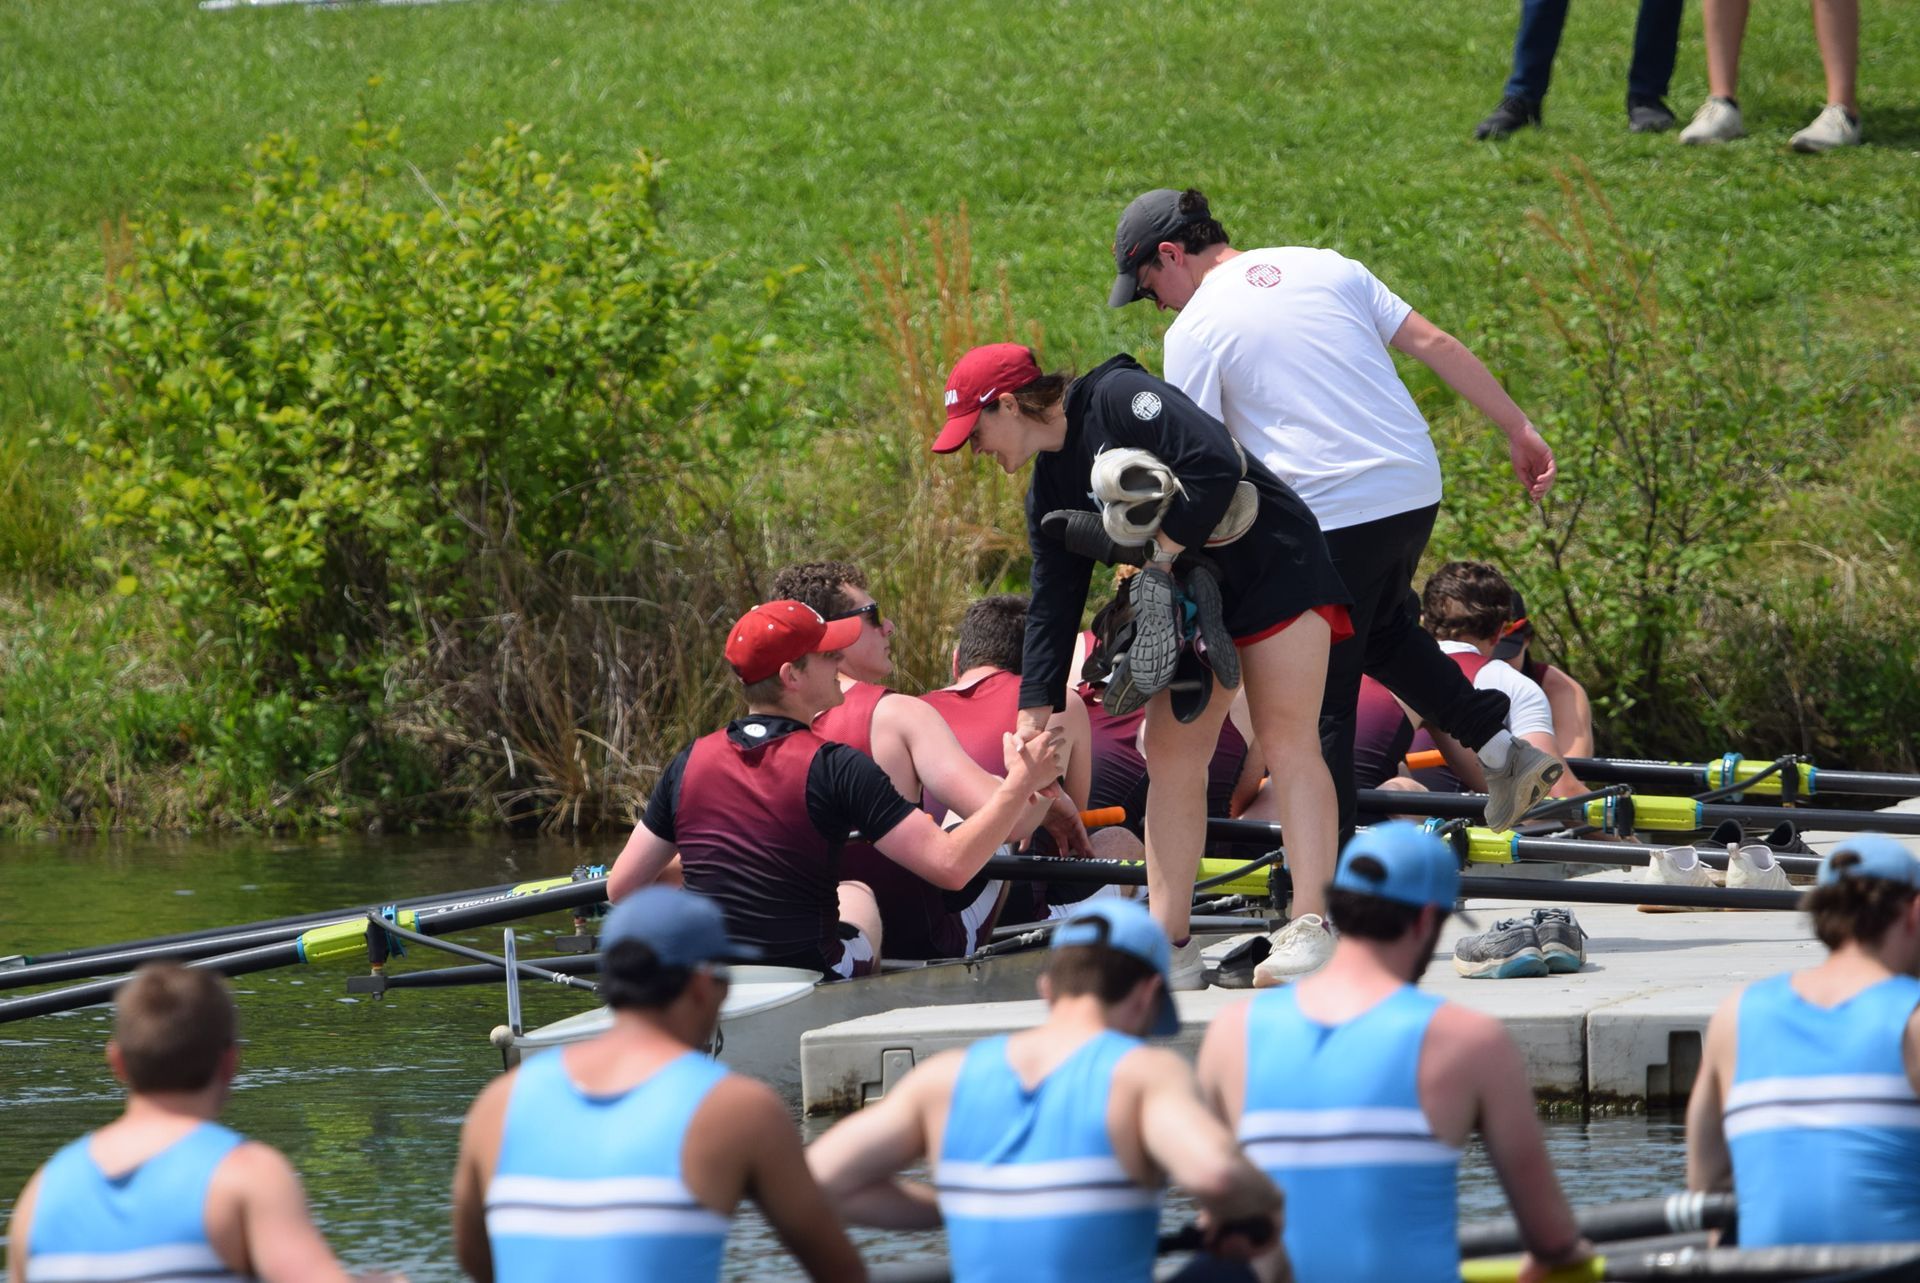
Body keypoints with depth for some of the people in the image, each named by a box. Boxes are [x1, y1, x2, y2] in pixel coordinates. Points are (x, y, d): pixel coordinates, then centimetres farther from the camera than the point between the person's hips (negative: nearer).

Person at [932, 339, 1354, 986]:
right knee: (1169, 753, -1)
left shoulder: (1118, 400, -18)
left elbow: (1216, 467, -28)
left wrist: (1158, 561, -22)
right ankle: (1170, 946, -2)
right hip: (1186, 599, 9)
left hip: (1272, 565, -9)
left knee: (1287, 739, -14)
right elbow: (1052, 606, 9)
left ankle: (1311, 928, -20)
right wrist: (1033, 724, 5)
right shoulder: (1050, 490, 7)